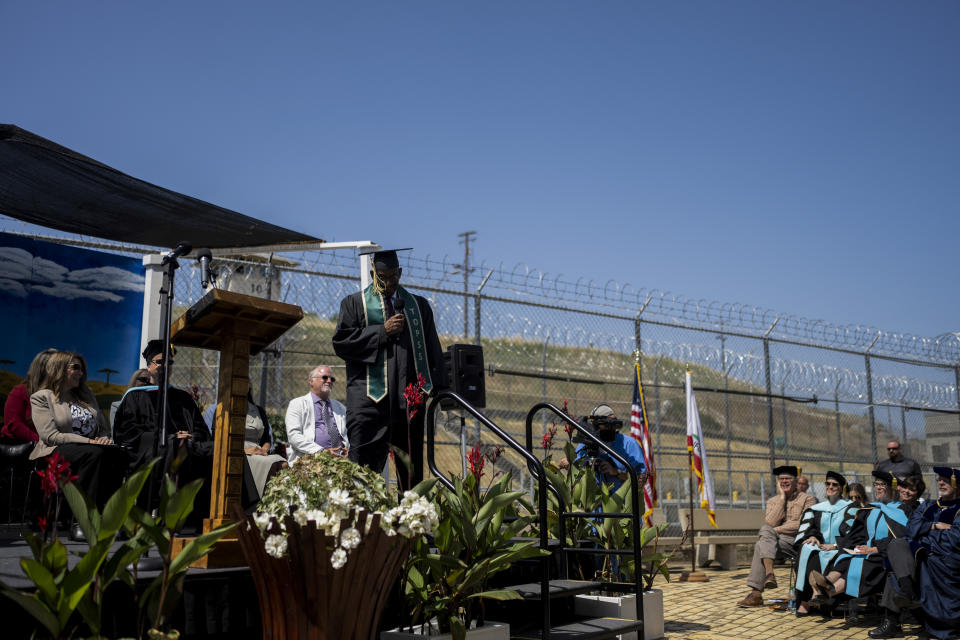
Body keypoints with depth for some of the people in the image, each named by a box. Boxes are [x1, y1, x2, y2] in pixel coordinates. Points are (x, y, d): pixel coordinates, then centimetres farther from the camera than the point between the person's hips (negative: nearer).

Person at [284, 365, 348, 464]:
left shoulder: (340, 407, 26)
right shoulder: (297, 404, 10)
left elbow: (348, 433, 23)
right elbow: (293, 435, -3)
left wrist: (346, 450, -2)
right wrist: (321, 451, -14)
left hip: (338, 457, 4)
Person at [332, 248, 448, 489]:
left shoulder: (418, 305, 18)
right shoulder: (354, 303, 10)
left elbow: (433, 348, 15)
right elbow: (341, 342, -2)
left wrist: (438, 386, 3)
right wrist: (382, 331, -8)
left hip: (409, 397, 3)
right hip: (370, 399, -3)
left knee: (411, 465, 6)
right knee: (365, 462, -8)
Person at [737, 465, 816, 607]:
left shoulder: (808, 499, 7)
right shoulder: (772, 501, 19)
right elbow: (771, 523, -1)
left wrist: (774, 531, -11)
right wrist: (782, 497, 1)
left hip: (798, 541, -4)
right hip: (775, 540, 4)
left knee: (761, 546, -27)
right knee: (765, 529, -30)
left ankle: (756, 593, -29)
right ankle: (769, 574, -38)